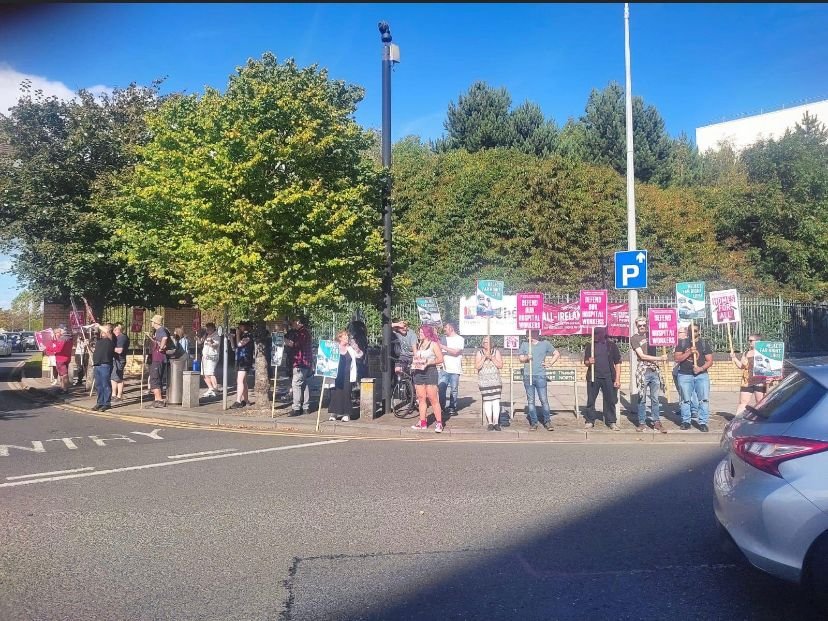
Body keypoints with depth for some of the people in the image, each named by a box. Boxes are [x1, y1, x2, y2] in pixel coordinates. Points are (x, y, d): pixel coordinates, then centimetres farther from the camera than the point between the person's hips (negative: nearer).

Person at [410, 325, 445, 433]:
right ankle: (422, 422, 11)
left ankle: (439, 423, -5)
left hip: (430, 371, -6)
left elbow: (440, 359, -8)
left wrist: (428, 362, -17)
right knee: (421, 398, 6)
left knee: (433, 398, -8)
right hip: (418, 372, 6)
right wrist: (414, 361, 4)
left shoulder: (433, 344, -2)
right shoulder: (418, 344, 17)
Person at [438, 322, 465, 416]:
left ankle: (452, 407, 14)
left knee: (454, 389, 3)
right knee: (441, 387, -7)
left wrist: (443, 347, -15)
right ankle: (442, 407, 2)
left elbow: (455, 352, -15)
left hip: (454, 369, -4)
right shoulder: (444, 338, 13)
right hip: (444, 368, 4)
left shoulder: (460, 339, -2)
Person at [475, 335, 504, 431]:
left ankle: (496, 423, -1)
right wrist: (484, 357, -14)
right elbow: (477, 366, -6)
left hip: (496, 381, 1)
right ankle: (490, 423, 4)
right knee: (487, 402, -5)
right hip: (484, 382, -1)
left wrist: (491, 358, -12)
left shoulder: (496, 352, 6)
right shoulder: (479, 353, 4)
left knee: (496, 401, -6)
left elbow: (500, 365, -1)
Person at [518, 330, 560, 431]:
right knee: (530, 401, 5)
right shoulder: (524, 344, 9)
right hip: (527, 376, 2)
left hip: (540, 376, -2)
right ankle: (533, 422, 12)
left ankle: (547, 422, 7)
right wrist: (526, 358, -9)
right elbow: (520, 358, 12)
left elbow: (557, 353, 13)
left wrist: (550, 364, 4)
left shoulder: (545, 343, 5)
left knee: (544, 400, -4)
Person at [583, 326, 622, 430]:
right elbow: (585, 362, 11)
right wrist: (589, 362, -14)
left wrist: (617, 379, -3)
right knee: (590, 400, 4)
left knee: (610, 400, 4)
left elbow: (617, 363, 3)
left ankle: (611, 422, 14)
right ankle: (590, 420, 15)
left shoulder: (611, 345, 3)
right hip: (593, 377, 1)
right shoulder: (590, 345, 7)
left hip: (608, 377, -1)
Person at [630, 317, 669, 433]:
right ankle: (642, 423, 7)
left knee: (655, 398, 6)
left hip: (655, 370, 4)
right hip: (643, 371, -4)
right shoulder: (634, 338, 0)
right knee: (642, 399, 1)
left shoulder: (651, 334, 13)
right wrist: (660, 358, -10)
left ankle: (656, 422, 12)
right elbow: (642, 356, -8)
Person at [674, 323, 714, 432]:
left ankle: (703, 422, 0)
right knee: (685, 400, 4)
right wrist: (689, 352, -16)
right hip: (684, 375, 0)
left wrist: (701, 368, -15)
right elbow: (676, 358, -3)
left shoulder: (704, 343, 6)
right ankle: (686, 421, 14)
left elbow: (710, 361, 2)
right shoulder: (682, 343, 6)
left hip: (701, 375, 0)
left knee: (704, 399, -6)